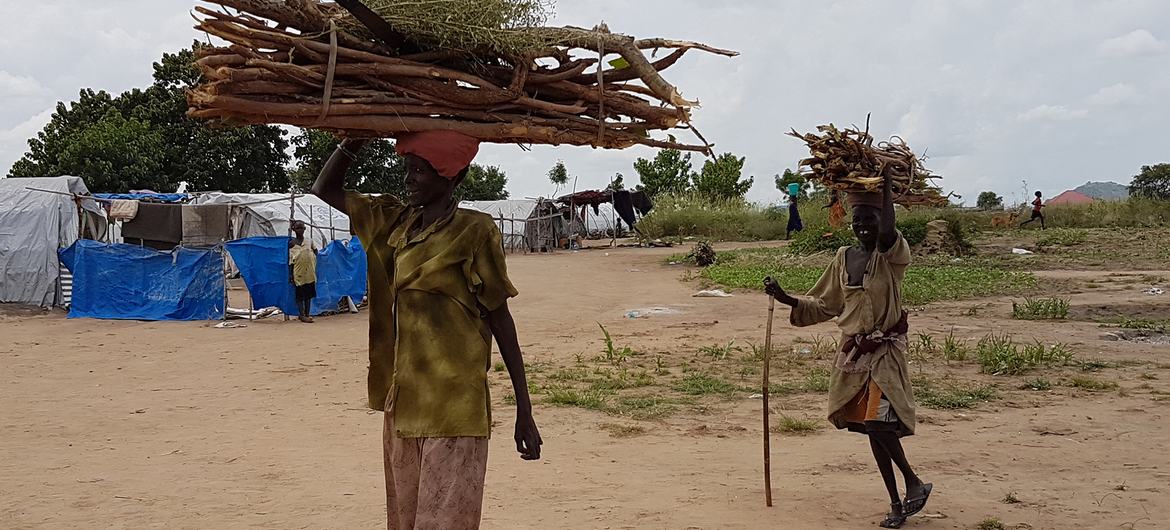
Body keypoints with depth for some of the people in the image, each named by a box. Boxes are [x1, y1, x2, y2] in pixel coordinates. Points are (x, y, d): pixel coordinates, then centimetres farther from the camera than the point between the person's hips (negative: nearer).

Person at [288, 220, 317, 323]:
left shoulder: (309, 242, 7)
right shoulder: (291, 243, 0)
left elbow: (316, 253, 20)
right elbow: (290, 260, 0)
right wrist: (290, 274, -5)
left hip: (310, 272, 3)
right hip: (298, 272, -3)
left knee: (309, 294, 7)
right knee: (300, 294, -2)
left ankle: (307, 314, 14)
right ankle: (302, 315, 1)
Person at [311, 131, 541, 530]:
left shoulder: (473, 231, -7)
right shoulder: (395, 222, 10)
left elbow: (500, 320, -6)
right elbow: (326, 190, 20)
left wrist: (524, 411, -6)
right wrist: (355, 139, 4)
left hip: (452, 409, -7)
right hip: (401, 404, 7)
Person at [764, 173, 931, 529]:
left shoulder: (894, 255, -8)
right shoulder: (844, 258, 8)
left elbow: (887, 232, -33)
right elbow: (824, 306, 16)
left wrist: (885, 184, -28)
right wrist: (785, 299, 4)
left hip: (886, 352, -6)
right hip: (853, 354, 6)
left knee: (878, 423, -18)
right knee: (870, 427, 9)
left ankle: (914, 485, 5)